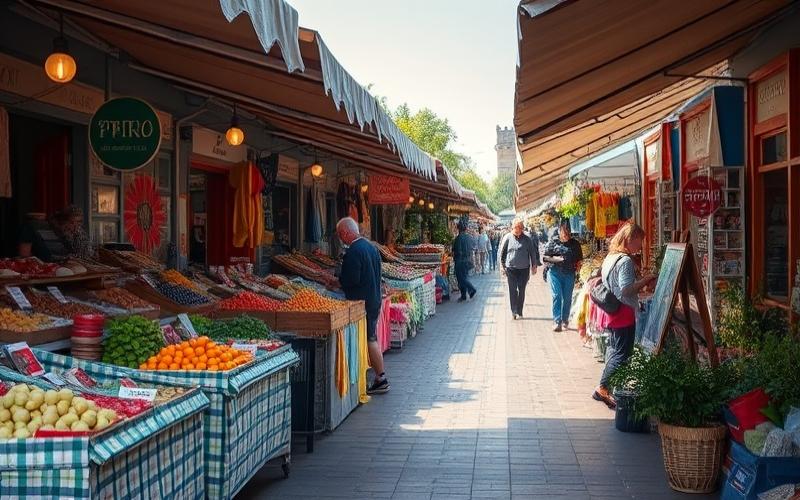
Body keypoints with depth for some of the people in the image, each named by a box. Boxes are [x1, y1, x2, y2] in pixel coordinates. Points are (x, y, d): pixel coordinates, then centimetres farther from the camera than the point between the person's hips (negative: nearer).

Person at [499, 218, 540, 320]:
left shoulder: (527, 239, 1)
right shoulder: (507, 238, -2)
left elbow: (533, 252, 9)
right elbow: (502, 253, 4)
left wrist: (534, 265, 6)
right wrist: (502, 266, 2)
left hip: (524, 268, 1)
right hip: (511, 268, -1)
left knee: (521, 290, 7)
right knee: (512, 290, -8)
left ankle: (519, 311, 16)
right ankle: (514, 311, -6)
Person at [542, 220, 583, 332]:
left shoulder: (575, 243, 7)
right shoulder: (553, 242, -1)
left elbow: (580, 258, 17)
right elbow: (545, 257, 0)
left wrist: (577, 264, -4)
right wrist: (555, 259, -16)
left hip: (569, 274, 3)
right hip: (554, 273, -2)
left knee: (567, 298, 6)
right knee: (557, 296, -11)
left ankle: (565, 320, 21)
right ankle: (557, 321, -10)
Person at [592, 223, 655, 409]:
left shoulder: (610, 257, 13)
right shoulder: (625, 260, -17)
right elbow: (627, 289, -24)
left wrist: (641, 283, 15)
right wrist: (645, 280, -13)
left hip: (611, 311, 10)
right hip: (624, 312, -10)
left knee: (614, 350, 17)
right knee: (622, 353, -4)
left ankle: (605, 389, 20)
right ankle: (603, 388, -4)